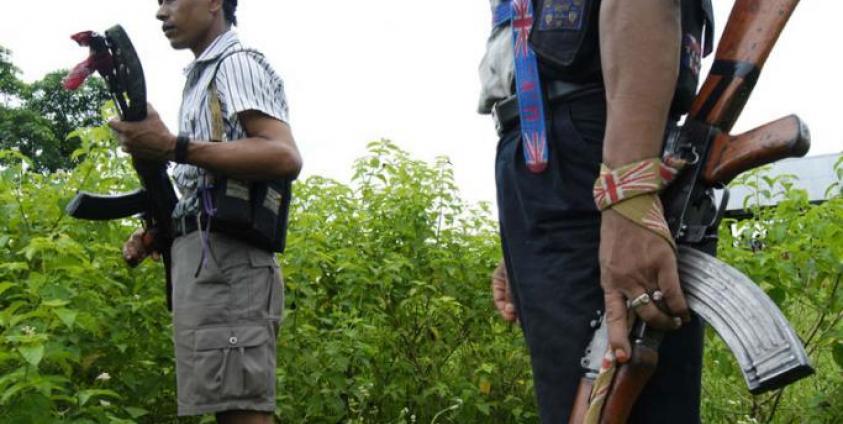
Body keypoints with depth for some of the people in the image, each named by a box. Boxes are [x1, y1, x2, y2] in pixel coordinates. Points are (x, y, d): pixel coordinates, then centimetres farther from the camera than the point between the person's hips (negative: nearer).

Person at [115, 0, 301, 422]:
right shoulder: (204, 79, 28)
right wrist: (156, 234, 14)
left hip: (223, 259, -10)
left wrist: (172, 147, -21)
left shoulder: (237, 63, 0)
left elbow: (286, 158, -17)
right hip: (207, 258, 10)